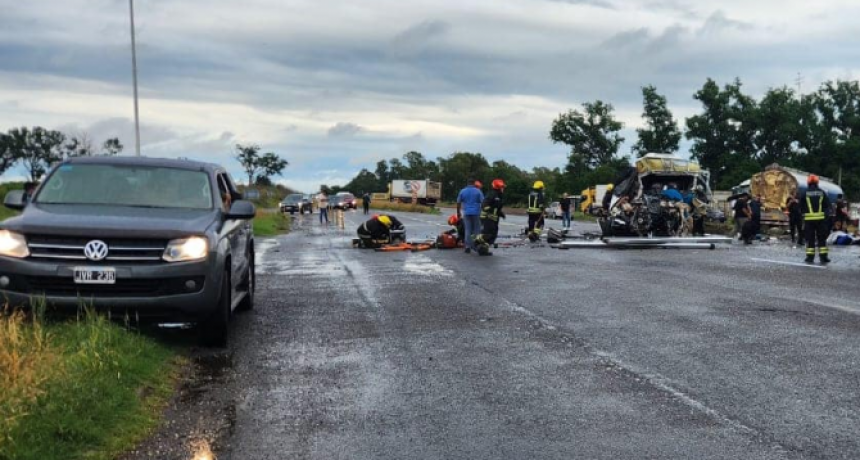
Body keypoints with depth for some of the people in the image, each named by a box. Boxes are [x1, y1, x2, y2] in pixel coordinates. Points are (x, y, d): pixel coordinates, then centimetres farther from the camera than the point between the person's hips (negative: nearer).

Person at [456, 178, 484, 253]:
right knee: (476, 229, 6)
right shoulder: (478, 191, -2)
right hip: (476, 213, -2)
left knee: (468, 230, 5)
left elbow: (458, 203, 9)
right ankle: (475, 245, 3)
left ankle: (467, 246, 0)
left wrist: (458, 213, 18)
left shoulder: (462, 191, 6)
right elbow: (482, 202, -4)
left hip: (466, 213, 2)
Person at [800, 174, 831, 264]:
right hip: (821, 218, 1)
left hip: (808, 219, -1)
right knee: (822, 238, 7)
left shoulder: (805, 193, -1)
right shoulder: (822, 193, 3)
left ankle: (810, 257, 2)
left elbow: (801, 207, 3)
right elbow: (828, 205, 6)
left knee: (810, 238, 4)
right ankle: (823, 257, 4)